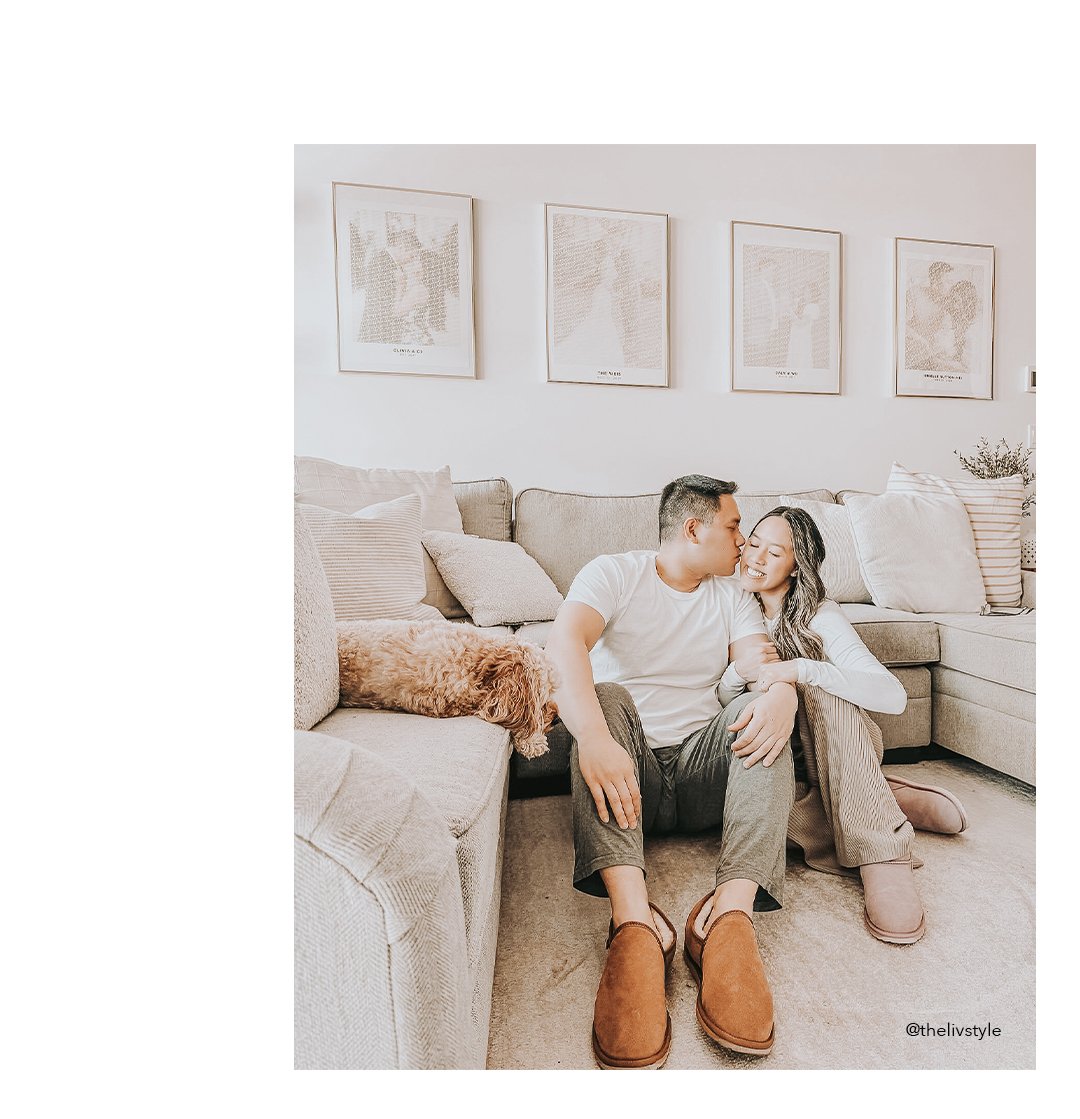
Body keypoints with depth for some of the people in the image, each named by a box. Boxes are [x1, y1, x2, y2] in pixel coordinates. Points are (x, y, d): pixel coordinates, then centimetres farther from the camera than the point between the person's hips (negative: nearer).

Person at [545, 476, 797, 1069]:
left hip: (701, 771, 3)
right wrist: (593, 737, -40)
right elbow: (565, 640, -22)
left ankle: (729, 913, -33)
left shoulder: (732, 597, 13)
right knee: (605, 695, -30)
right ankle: (635, 920, -40)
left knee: (757, 712, -22)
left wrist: (781, 697, -30)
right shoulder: (614, 573, -3)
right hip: (626, 774, -3)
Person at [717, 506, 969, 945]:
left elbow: (894, 696, -26)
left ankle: (882, 855, -31)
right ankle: (893, 804, -10)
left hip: (842, 755, -3)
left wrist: (801, 669, -39)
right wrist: (738, 672, -25)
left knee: (821, 683, -33)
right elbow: (717, 705, -3)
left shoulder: (820, 617, -13)